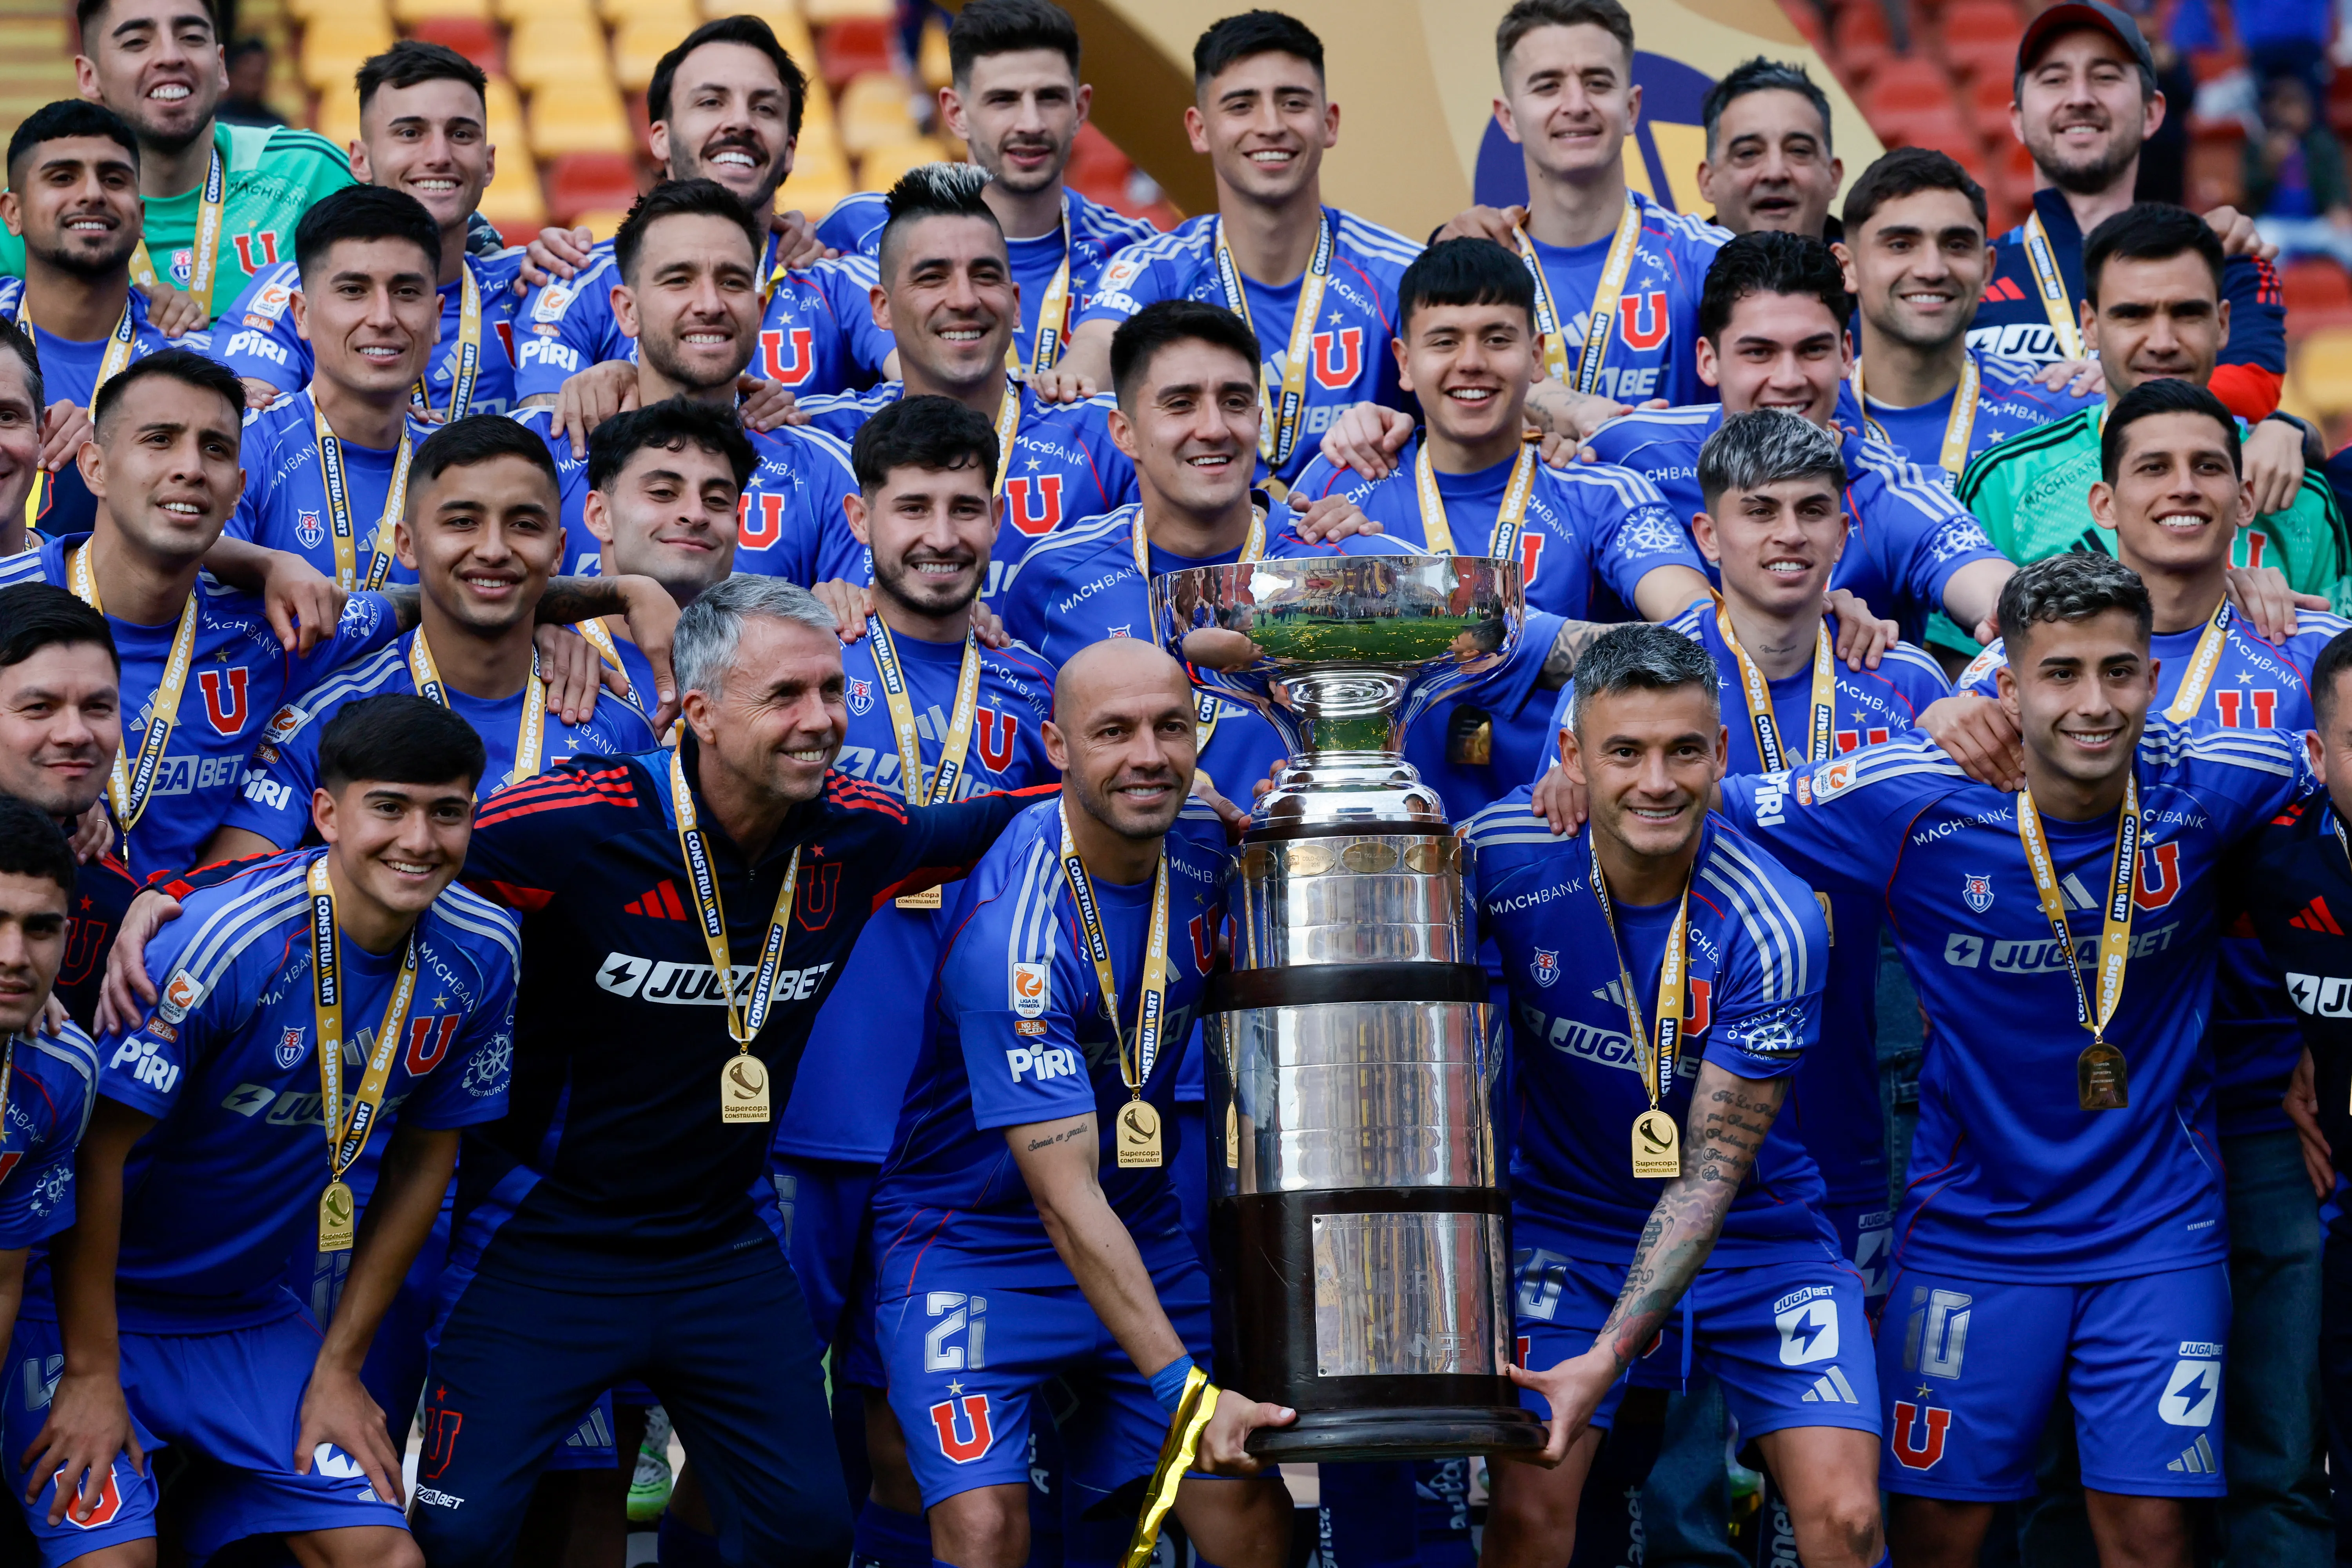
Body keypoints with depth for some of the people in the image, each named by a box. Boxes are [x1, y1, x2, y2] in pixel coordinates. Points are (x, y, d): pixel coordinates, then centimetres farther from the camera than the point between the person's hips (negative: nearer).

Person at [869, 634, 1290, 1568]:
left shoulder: (1208, 844, -7)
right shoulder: (1013, 931, -27)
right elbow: (1065, 1196, -28)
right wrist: (1182, 1387, -32)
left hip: (1140, 1237, 6)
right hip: (973, 1246, -6)